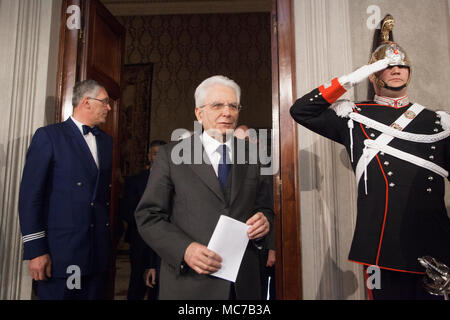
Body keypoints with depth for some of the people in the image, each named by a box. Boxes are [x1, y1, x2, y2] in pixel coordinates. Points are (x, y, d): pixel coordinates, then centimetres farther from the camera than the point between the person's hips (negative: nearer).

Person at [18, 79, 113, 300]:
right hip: (60, 251, -5)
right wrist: (35, 250, -12)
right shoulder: (49, 136, -4)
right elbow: (30, 196, -8)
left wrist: (109, 237, 10)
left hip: (97, 252, 5)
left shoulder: (106, 141, 12)